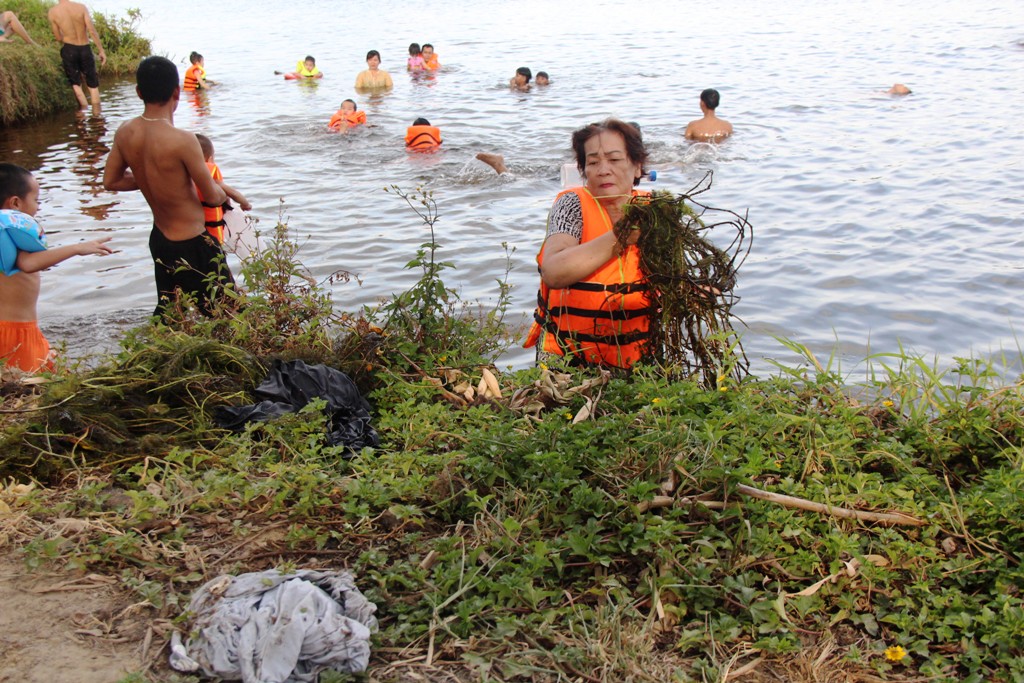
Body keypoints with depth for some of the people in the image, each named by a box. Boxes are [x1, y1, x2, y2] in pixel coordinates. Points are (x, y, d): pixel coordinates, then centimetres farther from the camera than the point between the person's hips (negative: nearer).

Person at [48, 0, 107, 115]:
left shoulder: (52, 12, -6)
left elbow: (58, 38, 0)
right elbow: (92, 31, -13)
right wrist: (101, 51, -6)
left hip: (69, 49, 0)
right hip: (85, 49, 0)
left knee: (75, 84, 15)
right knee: (93, 85, 13)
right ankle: (97, 114, 14)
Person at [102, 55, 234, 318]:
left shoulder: (125, 133, -4)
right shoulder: (182, 140, -25)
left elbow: (111, 181, 9)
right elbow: (212, 196, -16)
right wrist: (223, 194, 7)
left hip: (159, 238, 8)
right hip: (192, 244, -7)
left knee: (166, 315, 23)